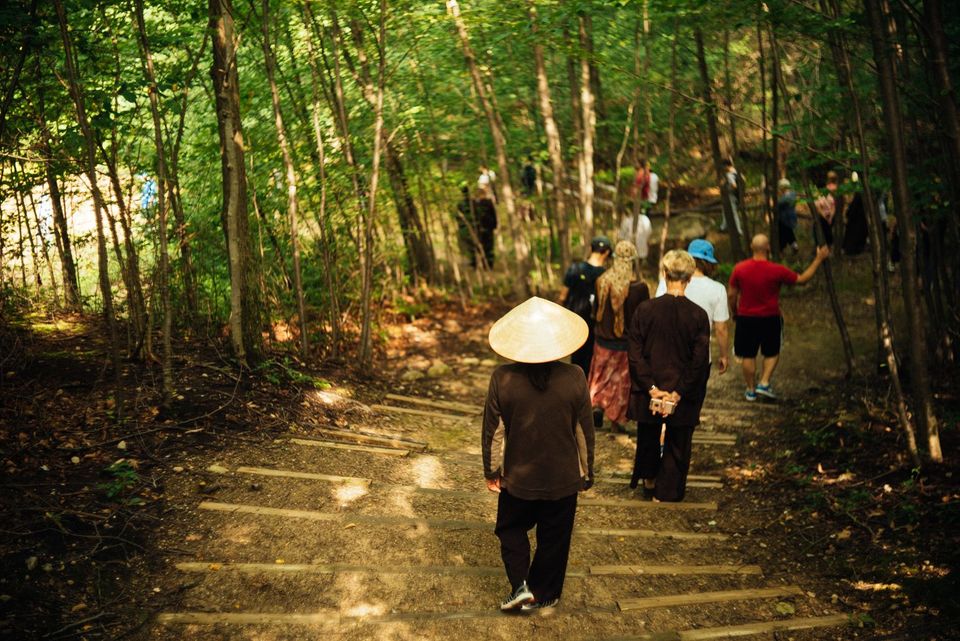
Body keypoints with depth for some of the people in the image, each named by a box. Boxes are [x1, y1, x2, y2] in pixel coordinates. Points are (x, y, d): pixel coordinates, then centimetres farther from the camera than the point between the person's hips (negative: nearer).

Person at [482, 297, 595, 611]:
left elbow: (492, 431, -7)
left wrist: (491, 471, 8)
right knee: (554, 538, 18)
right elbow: (584, 431, -5)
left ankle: (520, 585, 9)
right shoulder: (574, 378, -16)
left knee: (511, 529, 23)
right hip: (563, 479, 0)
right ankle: (542, 594, 30)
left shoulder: (502, 378, -17)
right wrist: (587, 473, 9)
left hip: (518, 478, 0)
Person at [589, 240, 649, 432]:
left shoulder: (601, 281, -10)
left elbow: (597, 310, 4)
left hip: (603, 341, 2)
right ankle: (617, 419, 20)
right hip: (627, 343, -2)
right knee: (623, 381, 13)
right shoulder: (640, 287, -20)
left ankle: (597, 405, 4)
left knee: (601, 376, 22)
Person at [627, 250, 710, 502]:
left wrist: (651, 388, -9)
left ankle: (648, 481, 43)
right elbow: (700, 361, -14)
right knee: (677, 444, 15)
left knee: (648, 438, 25)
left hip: (650, 391, 2)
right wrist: (679, 393, -11)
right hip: (684, 396, -2)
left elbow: (635, 354, -11)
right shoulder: (698, 315, -12)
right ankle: (667, 491, 23)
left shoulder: (645, 309, -11)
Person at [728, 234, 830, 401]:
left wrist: (735, 312, 15)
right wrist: (819, 259, 6)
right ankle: (764, 383, 11)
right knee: (772, 353, 20)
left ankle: (751, 390, 21)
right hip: (770, 319, -1)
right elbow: (802, 279, -3)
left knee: (748, 356, 13)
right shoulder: (777, 270, -15)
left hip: (746, 318, 1)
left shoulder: (739, 268, -10)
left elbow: (731, 295, -3)